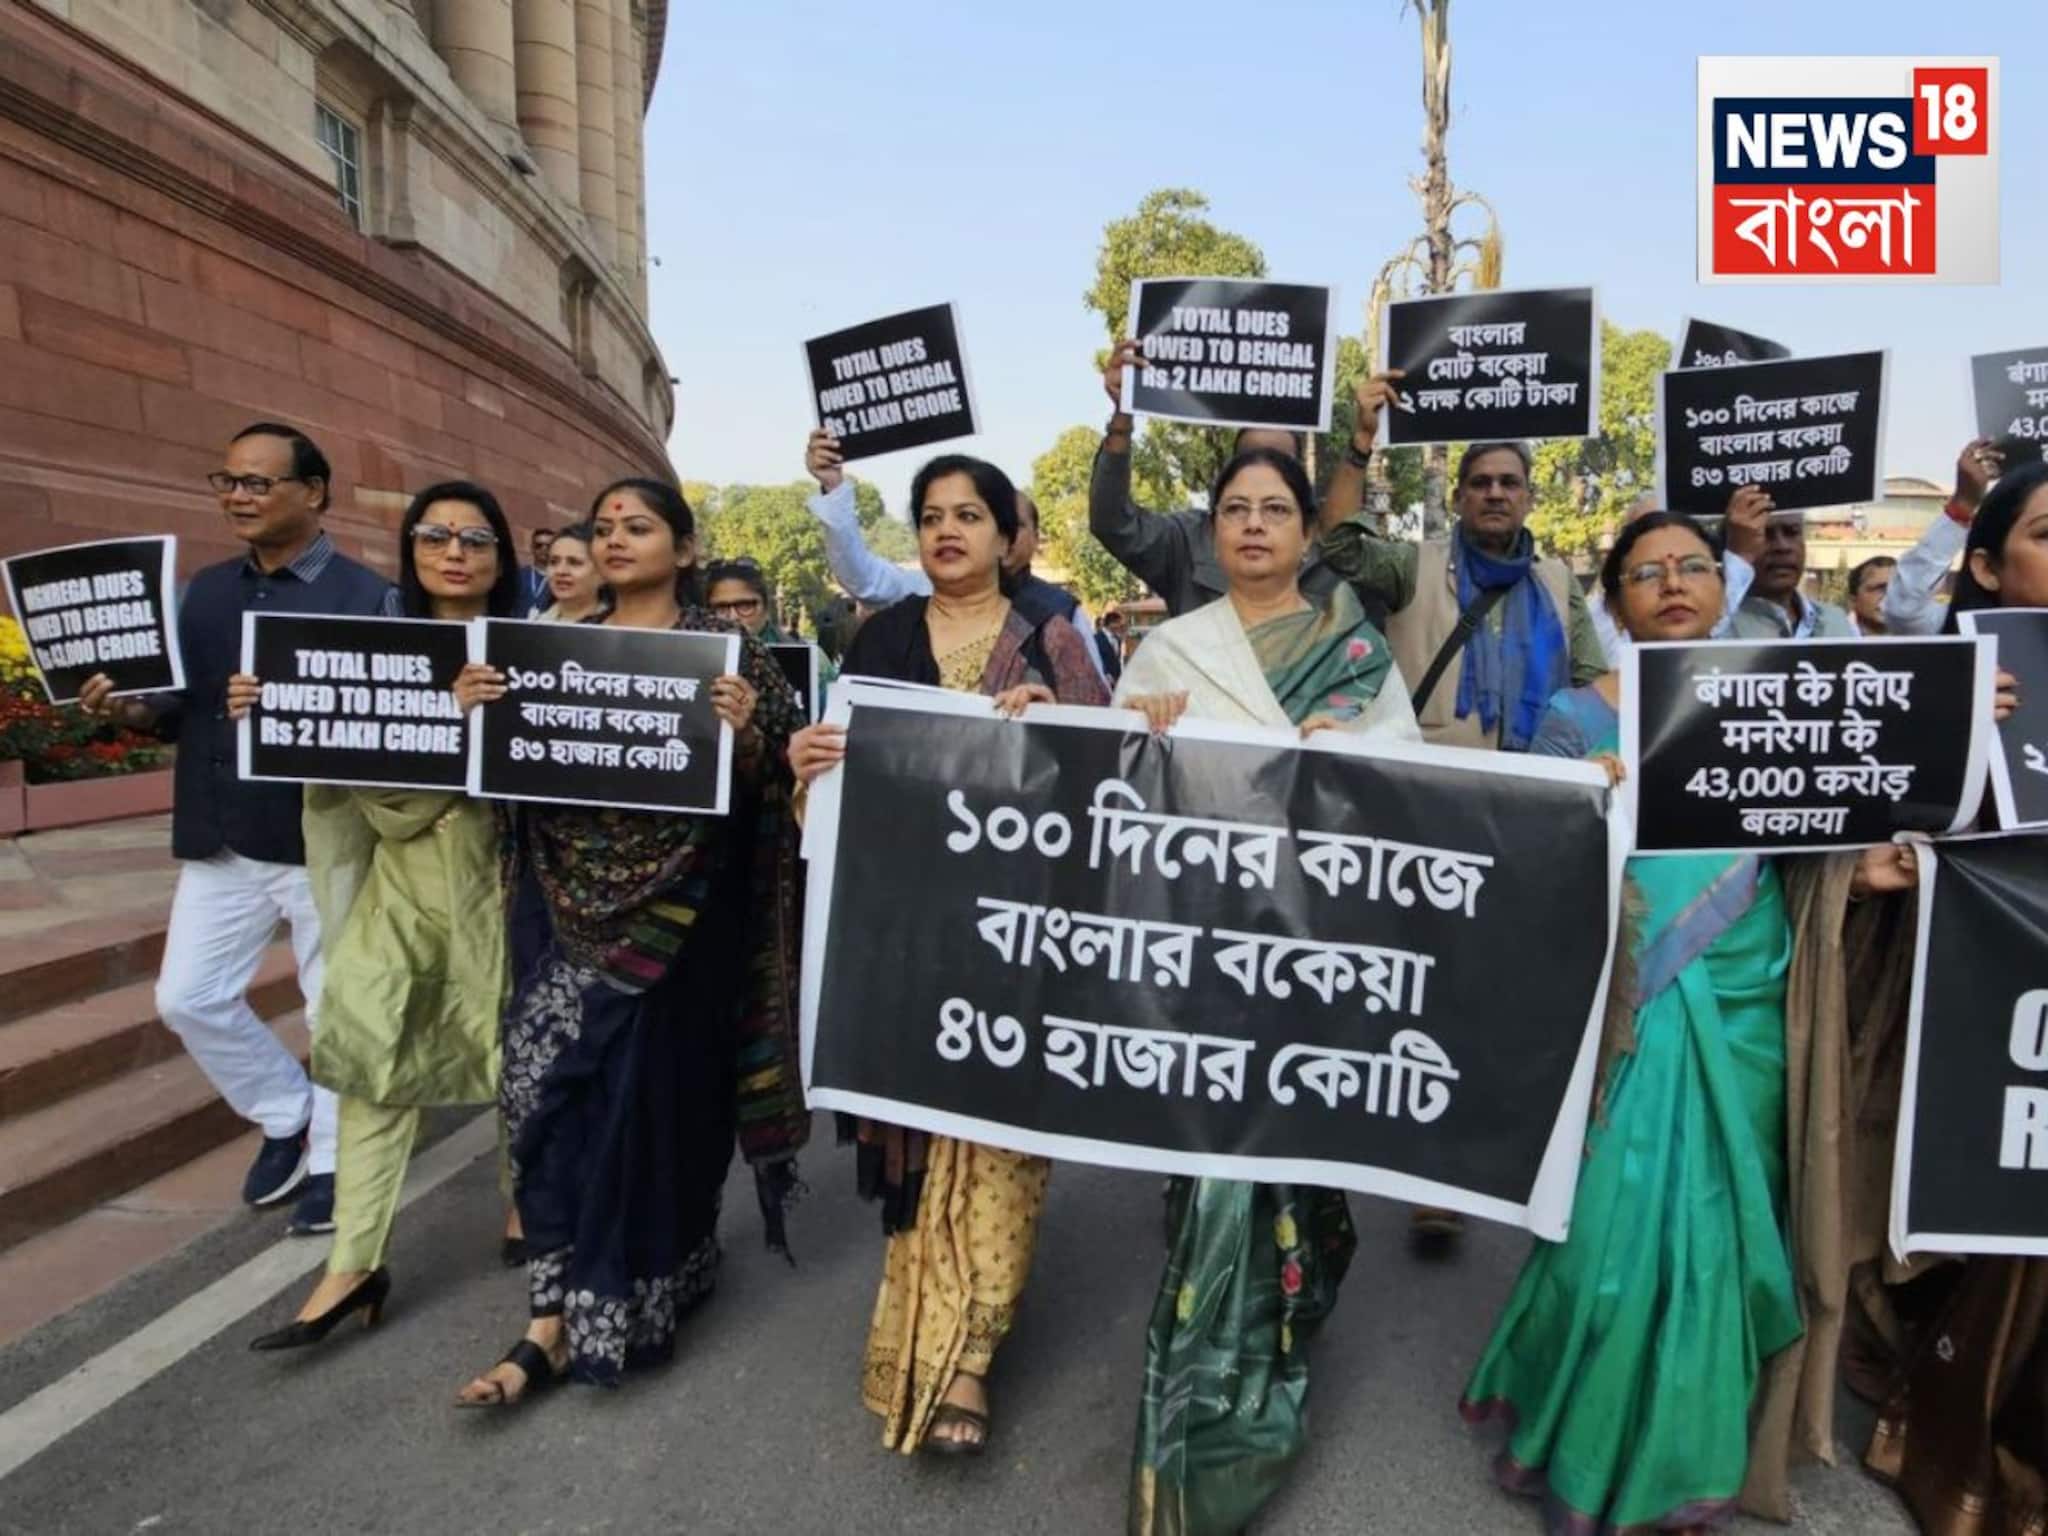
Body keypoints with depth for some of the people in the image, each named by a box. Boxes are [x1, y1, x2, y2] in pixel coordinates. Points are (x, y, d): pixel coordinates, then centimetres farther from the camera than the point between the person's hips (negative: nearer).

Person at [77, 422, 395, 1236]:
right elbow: (184, 705, 13)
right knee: (187, 998, 10)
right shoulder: (205, 591, 10)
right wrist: (128, 708, -7)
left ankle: (332, 1161, 24)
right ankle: (288, 1114, 32)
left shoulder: (367, 596, -8)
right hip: (220, 840, 6)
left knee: (336, 1009, 6)